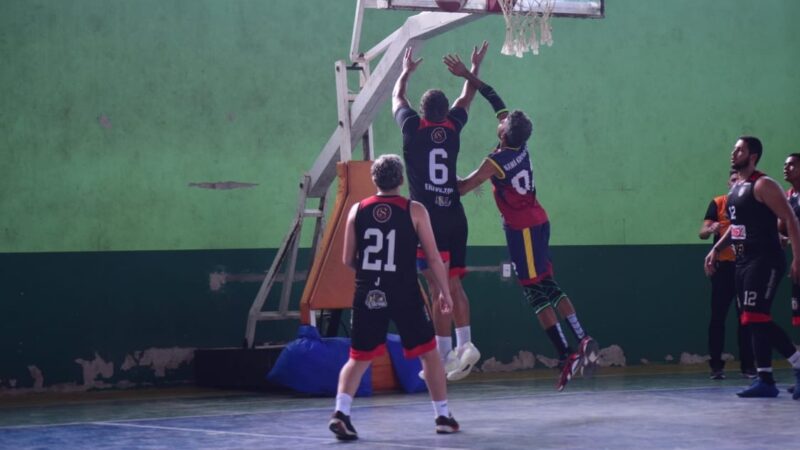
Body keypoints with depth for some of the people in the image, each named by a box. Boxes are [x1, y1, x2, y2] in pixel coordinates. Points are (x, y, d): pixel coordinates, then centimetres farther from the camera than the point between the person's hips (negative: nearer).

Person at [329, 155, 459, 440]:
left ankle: (341, 413, -9)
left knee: (359, 358, 10)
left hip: (368, 295, 2)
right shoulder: (414, 211, -3)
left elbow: (347, 259, 7)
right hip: (404, 293, -2)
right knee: (429, 353, 13)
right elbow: (433, 257, -2)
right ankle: (443, 417, 17)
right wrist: (445, 292, 9)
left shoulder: (357, 210, 4)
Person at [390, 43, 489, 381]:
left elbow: (397, 97, 21)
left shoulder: (412, 127, 0)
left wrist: (406, 71, 38)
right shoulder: (453, 128, 8)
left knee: (439, 287, -9)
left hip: (427, 218, -4)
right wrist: (474, 69, 44)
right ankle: (465, 343, 5)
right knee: (453, 284, 13)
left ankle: (445, 355, -10)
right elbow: (466, 98, 29)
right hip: (455, 217, 4)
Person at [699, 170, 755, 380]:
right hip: (723, 266, -2)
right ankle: (716, 366, 2)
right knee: (718, 316, -1)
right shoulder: (718, 203, 3)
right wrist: (712, 229, -27)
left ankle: (747, 365, 7)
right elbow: (703, 233, -5)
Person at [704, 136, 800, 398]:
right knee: (757, 320, 8)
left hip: (765, 261, -9)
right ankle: (765, 380, 10)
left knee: (755, 317, -15)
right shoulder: (735, 188, 16)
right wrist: (716, 249, 18)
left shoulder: (763, 185, -11)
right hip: (744, 261, 9)